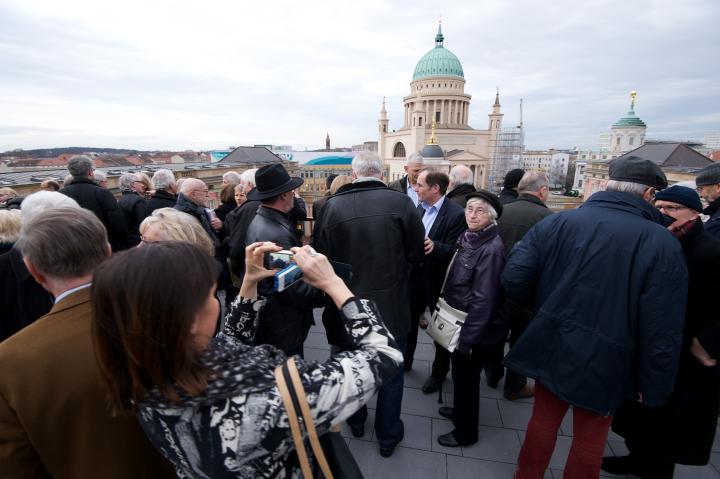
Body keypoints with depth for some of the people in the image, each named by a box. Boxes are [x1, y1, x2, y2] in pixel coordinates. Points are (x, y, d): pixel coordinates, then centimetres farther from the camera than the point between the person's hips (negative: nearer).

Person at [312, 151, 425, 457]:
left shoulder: (333, 205, -12)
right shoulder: (400, 202, -14)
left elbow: (320, 256, -8)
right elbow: (416, 254, -9)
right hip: (391, 306, -1)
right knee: (391, 373, 19)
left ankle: (356, 422, 47)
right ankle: (388, 437, 36)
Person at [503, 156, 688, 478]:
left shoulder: (556, 222, -8)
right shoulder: (662, 243, -13)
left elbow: (514, 279, -14)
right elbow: (662, 331, -15)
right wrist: (653, 387, -1)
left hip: (552, 347, 3)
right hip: (603, 362, -2)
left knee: (543, 421, 23)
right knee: (590, 440, 20)